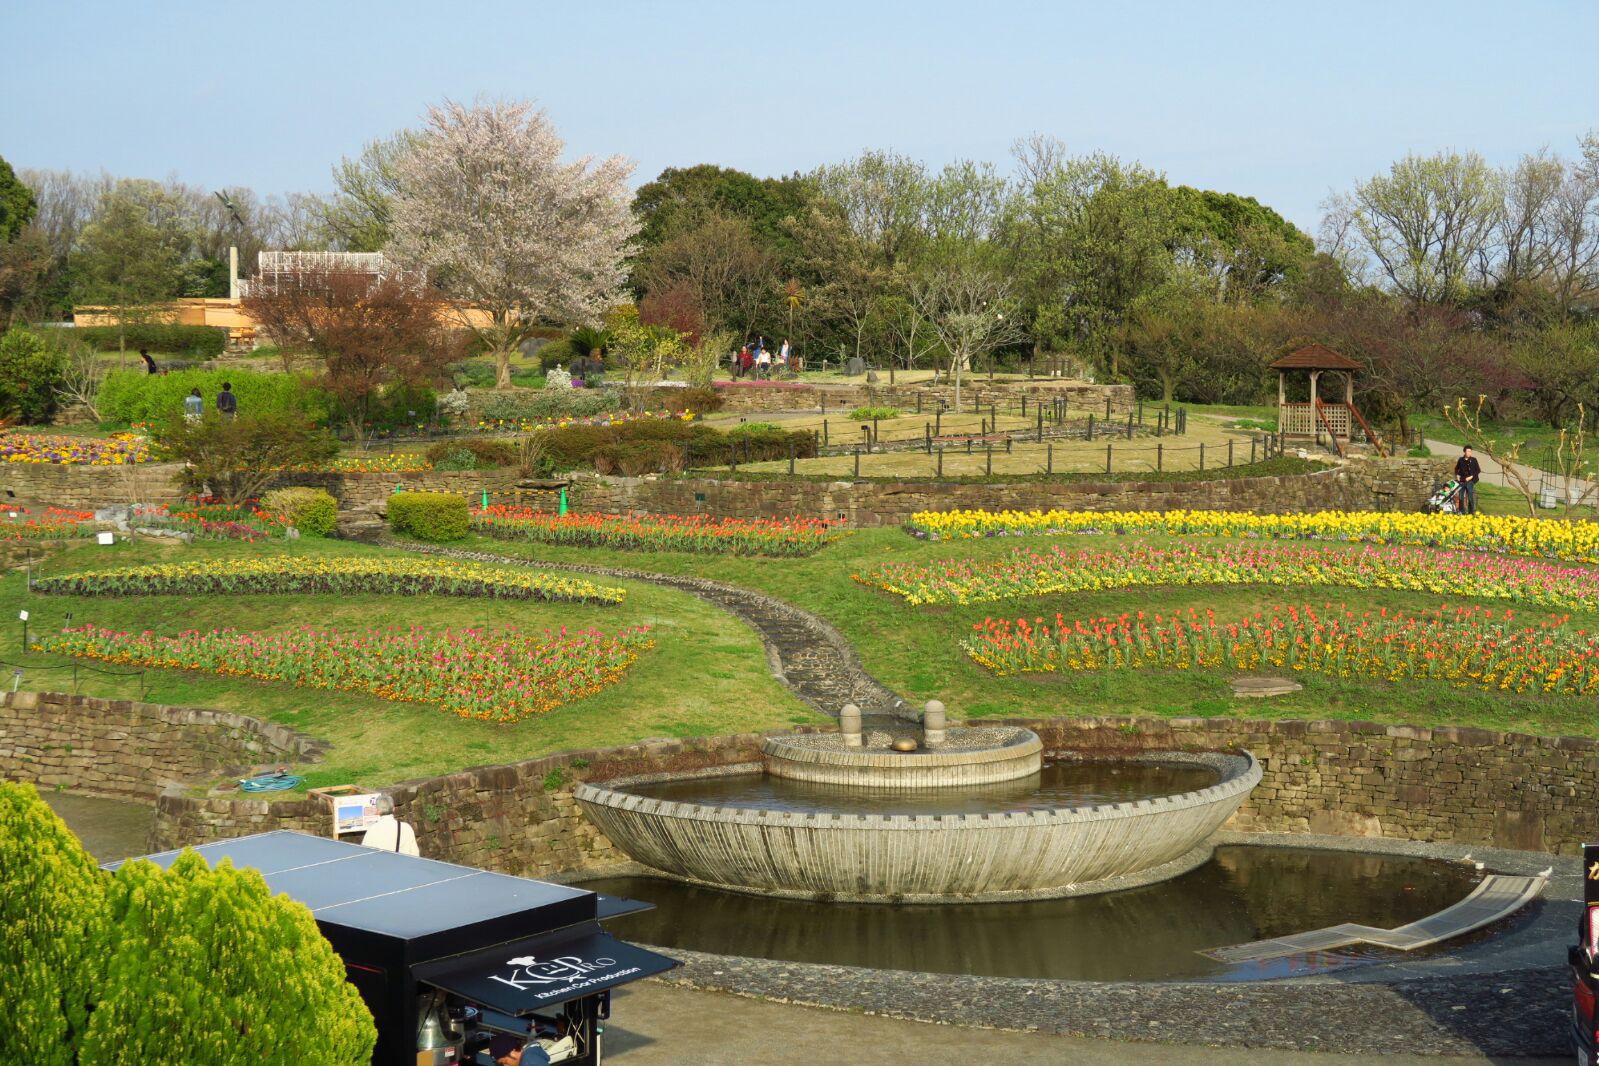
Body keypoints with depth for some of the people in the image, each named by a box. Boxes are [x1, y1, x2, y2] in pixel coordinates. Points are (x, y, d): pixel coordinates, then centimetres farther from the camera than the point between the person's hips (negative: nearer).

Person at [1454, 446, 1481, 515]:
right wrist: (1457, 475, 7)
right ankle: (1461, 511, 15)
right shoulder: (1461, 460, 8)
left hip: (1469, 481, -3)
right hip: (1461, 481, 3)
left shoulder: (1473, 460, 0)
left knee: (1470, 496, -6)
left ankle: (1471, 511, 0)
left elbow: (1478, 470, 1)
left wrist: (1471, 476, -8)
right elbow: (1456, 469, 23)